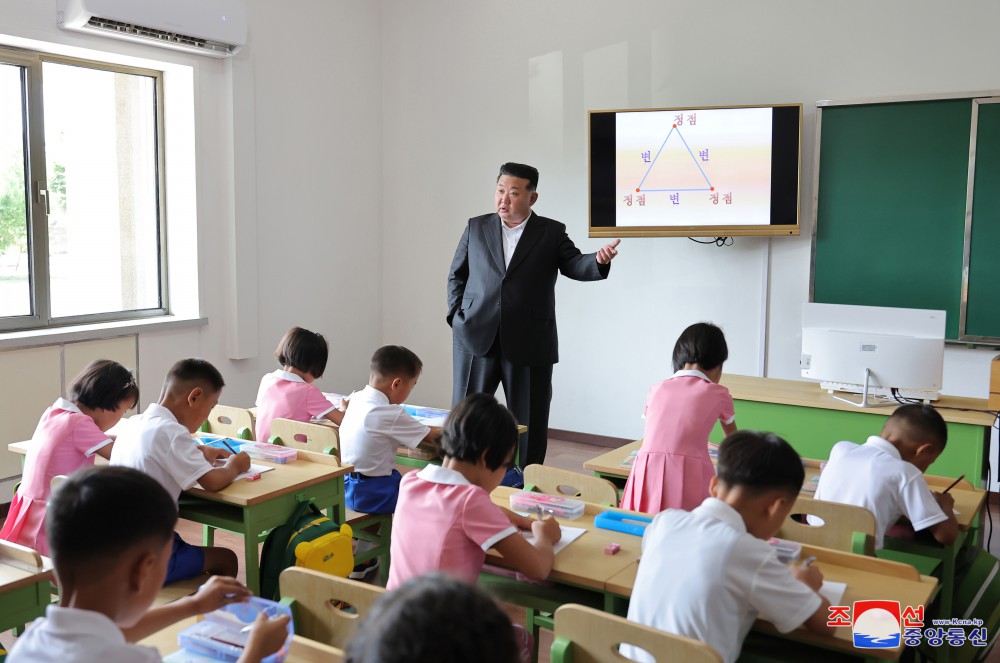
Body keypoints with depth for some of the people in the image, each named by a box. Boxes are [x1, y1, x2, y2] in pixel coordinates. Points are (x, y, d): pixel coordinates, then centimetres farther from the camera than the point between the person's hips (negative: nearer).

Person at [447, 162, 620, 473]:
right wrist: (457, 315, 3)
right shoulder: (476, 227, 9)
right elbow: (457, 275, 15)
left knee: (530, 422, 5)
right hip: (476, 340, 2)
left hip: (529, 345, -1)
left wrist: (599, 260, -27)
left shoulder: (551, 232, 4)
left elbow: (575, 265, -6)